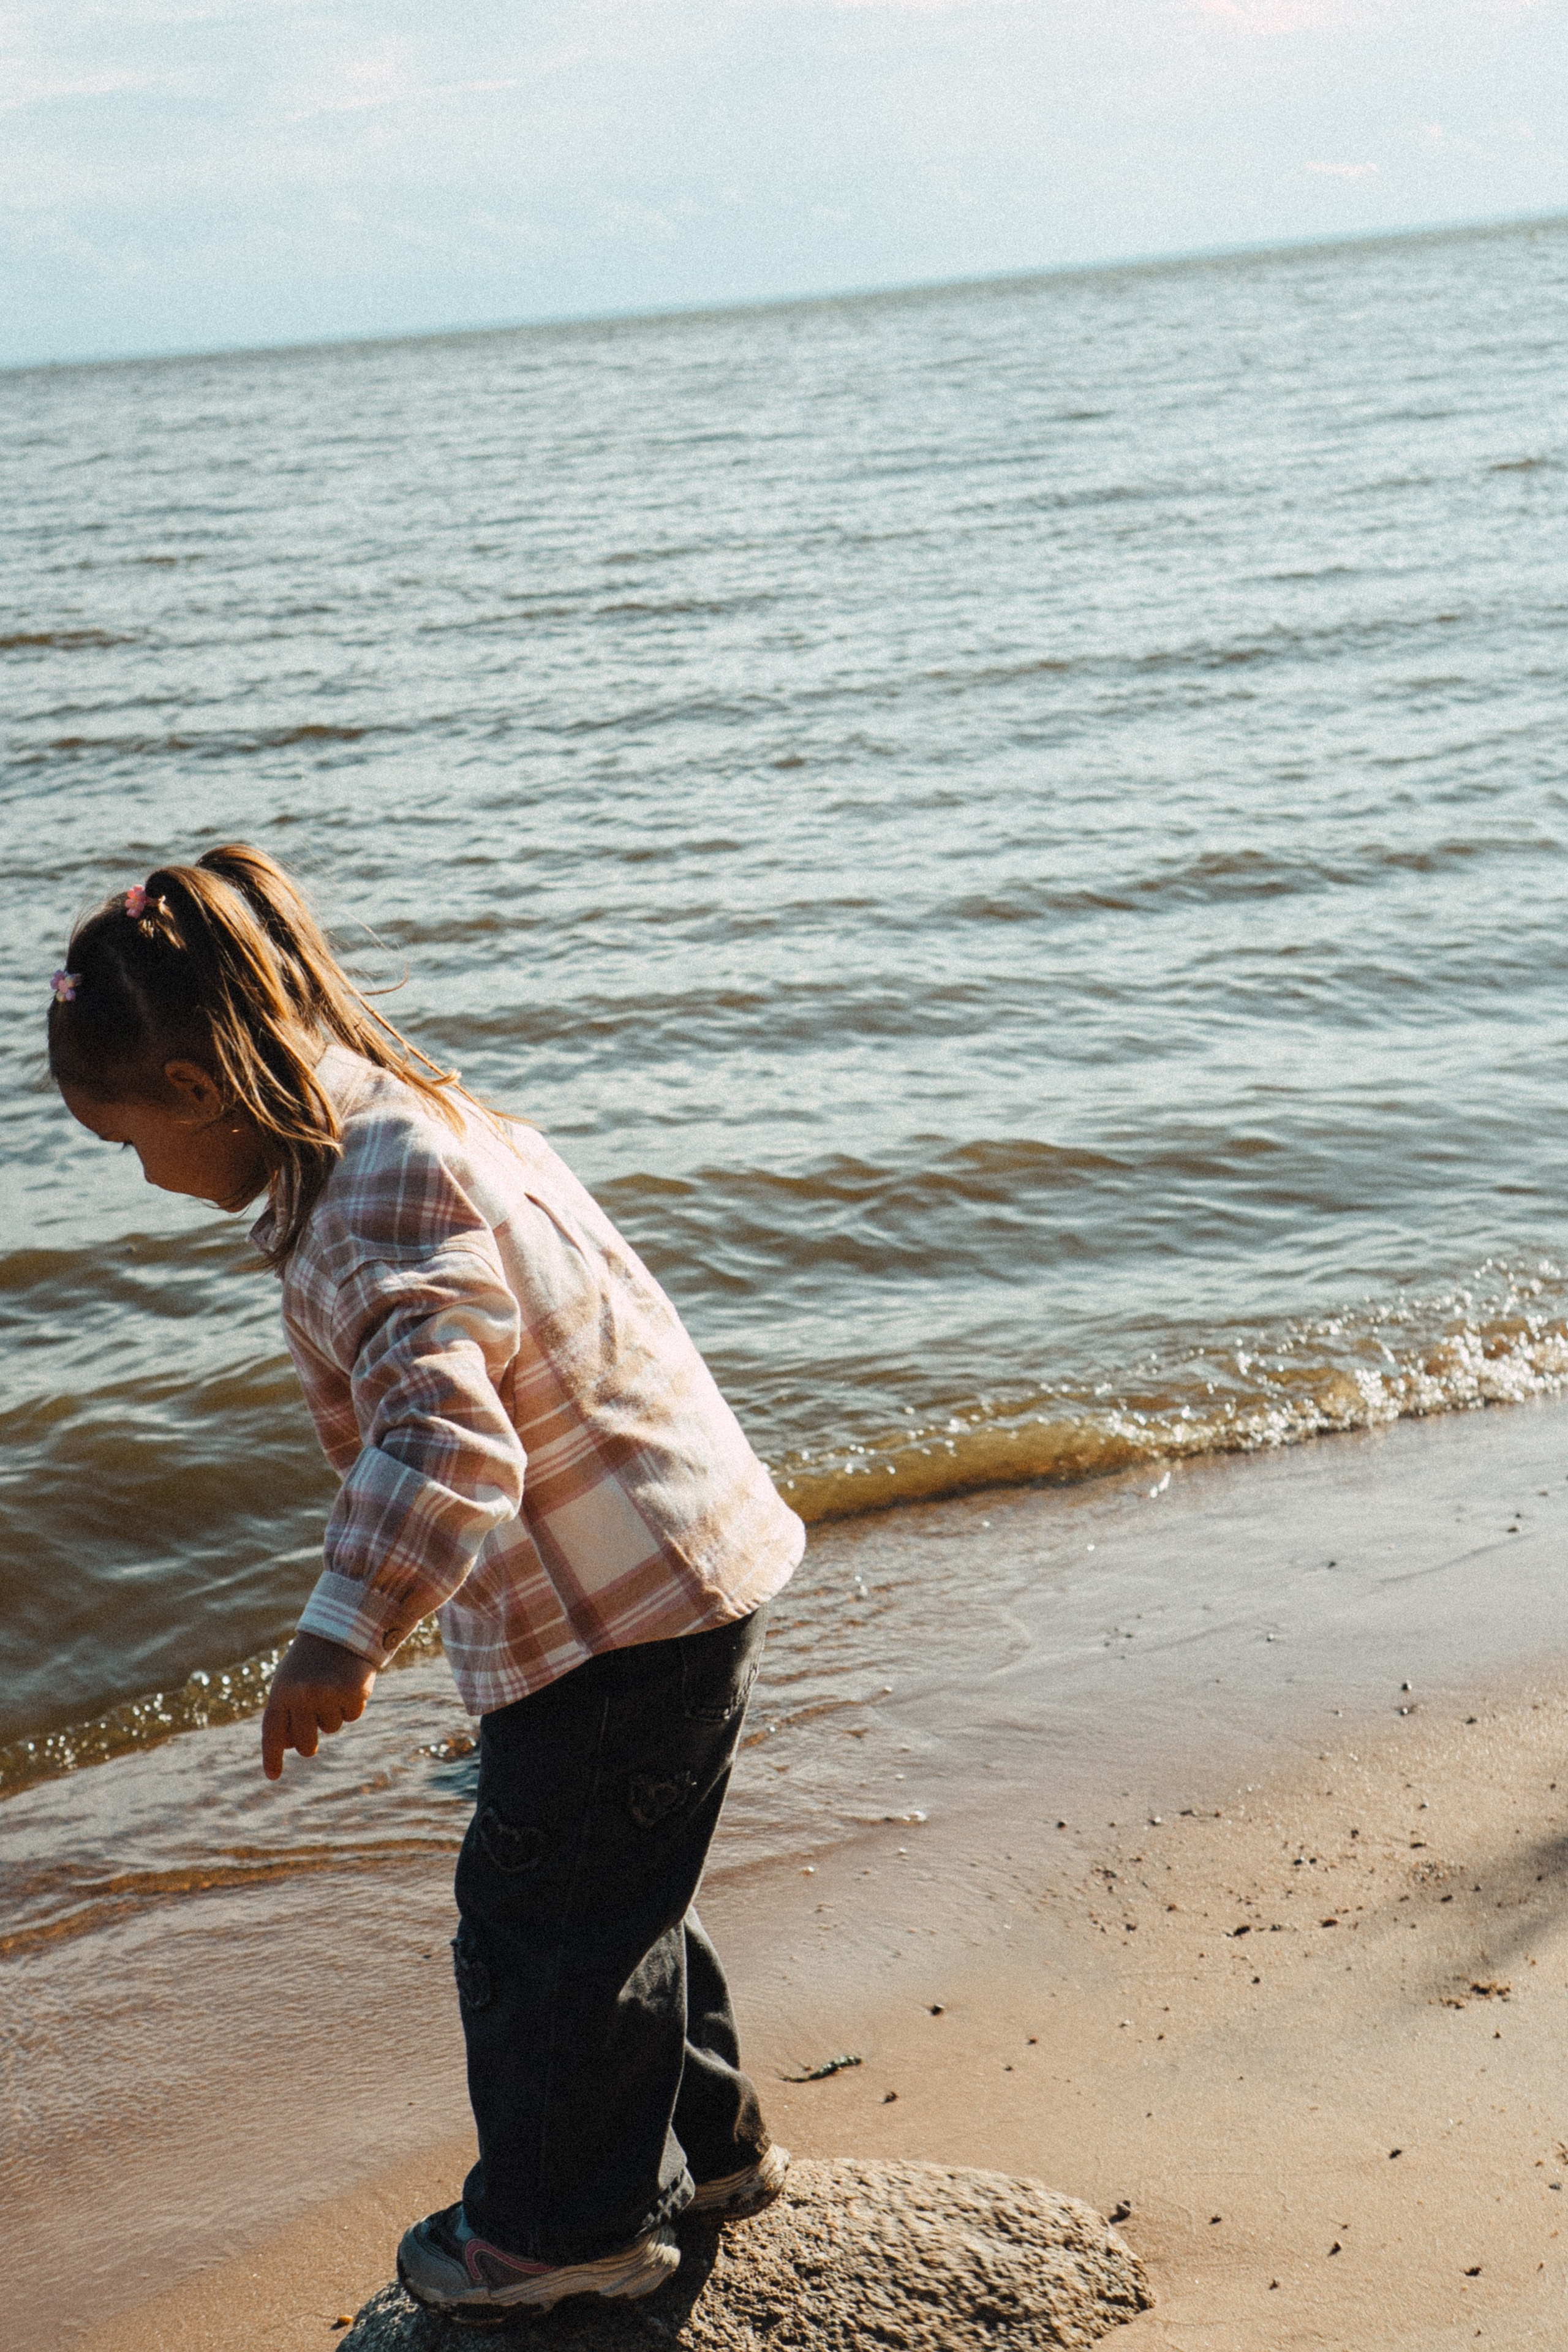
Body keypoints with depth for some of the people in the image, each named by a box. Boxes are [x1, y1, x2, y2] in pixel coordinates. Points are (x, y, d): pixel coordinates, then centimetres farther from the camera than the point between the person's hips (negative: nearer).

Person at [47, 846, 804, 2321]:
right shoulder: (410, 1128, 10)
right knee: (610, 1895, 24)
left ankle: (565, 2225, 24)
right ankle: (700, 2143, 40)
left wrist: (344, 1632, -40)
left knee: (541, 1918, 6)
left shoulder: (383, 1191, -23)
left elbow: (447, 1434, -35)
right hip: (679, 1571, 10)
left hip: (620, 1613, -10)